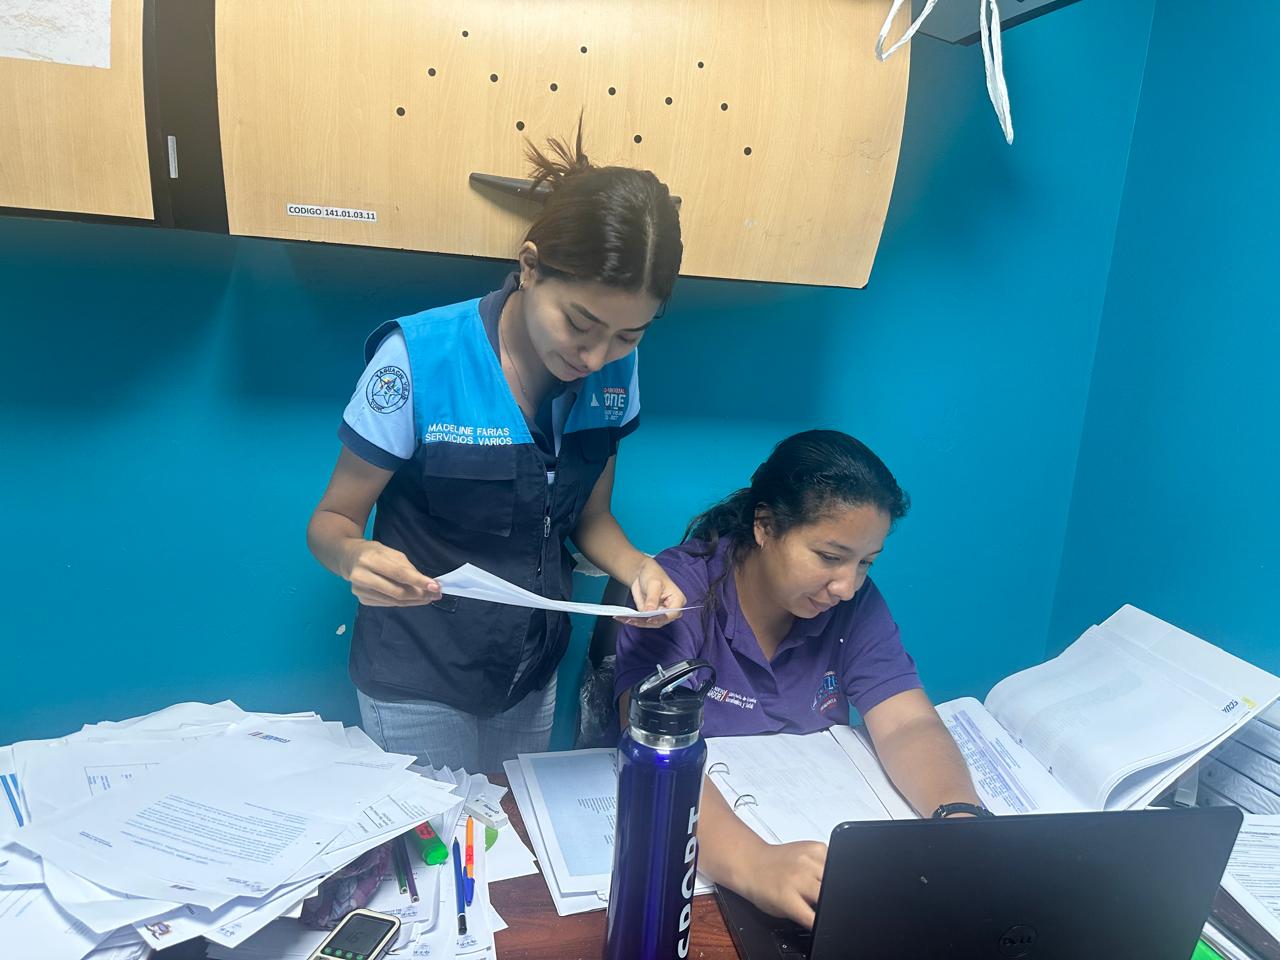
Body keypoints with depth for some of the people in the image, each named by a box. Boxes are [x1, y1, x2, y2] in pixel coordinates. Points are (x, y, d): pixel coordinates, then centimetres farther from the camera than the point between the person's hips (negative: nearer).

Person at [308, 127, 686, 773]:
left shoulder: (614, 371, -9)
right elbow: (331, 521, -12)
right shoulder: (419, 357, -22)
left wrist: (638, 570, -17)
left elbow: (590, 516, 3)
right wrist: (355, 557, -35)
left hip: (534, 675, 5)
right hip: (419, 682, -4)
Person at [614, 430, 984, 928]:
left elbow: (909, 727, -10)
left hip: (813, 832, 5)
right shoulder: (681, 591, -19)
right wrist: (751, 863, -46)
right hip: (697, 846, -4)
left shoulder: (856, 607, -4)